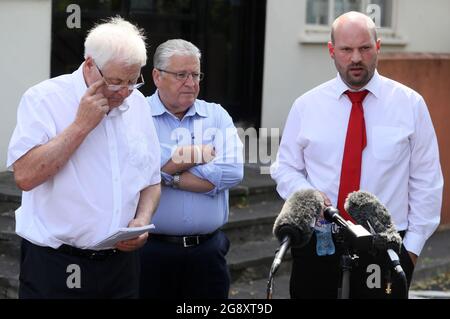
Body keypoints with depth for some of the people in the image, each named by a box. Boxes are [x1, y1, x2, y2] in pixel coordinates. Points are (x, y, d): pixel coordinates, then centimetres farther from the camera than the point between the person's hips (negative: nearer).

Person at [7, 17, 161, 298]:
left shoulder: (138, 104, 8)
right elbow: (25, 176, -22)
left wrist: (143, 220, -4)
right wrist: (81, 124, -20)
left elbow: (152, 181, 16)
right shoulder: (45, 99, -9)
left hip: (122, 262, 5)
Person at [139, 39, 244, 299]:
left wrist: (170, 176, -11)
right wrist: (199, 153, -7)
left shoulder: (217, 116, 8)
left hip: (207, 250, 3)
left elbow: (232, 172, -8)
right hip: (151, 250, -2)